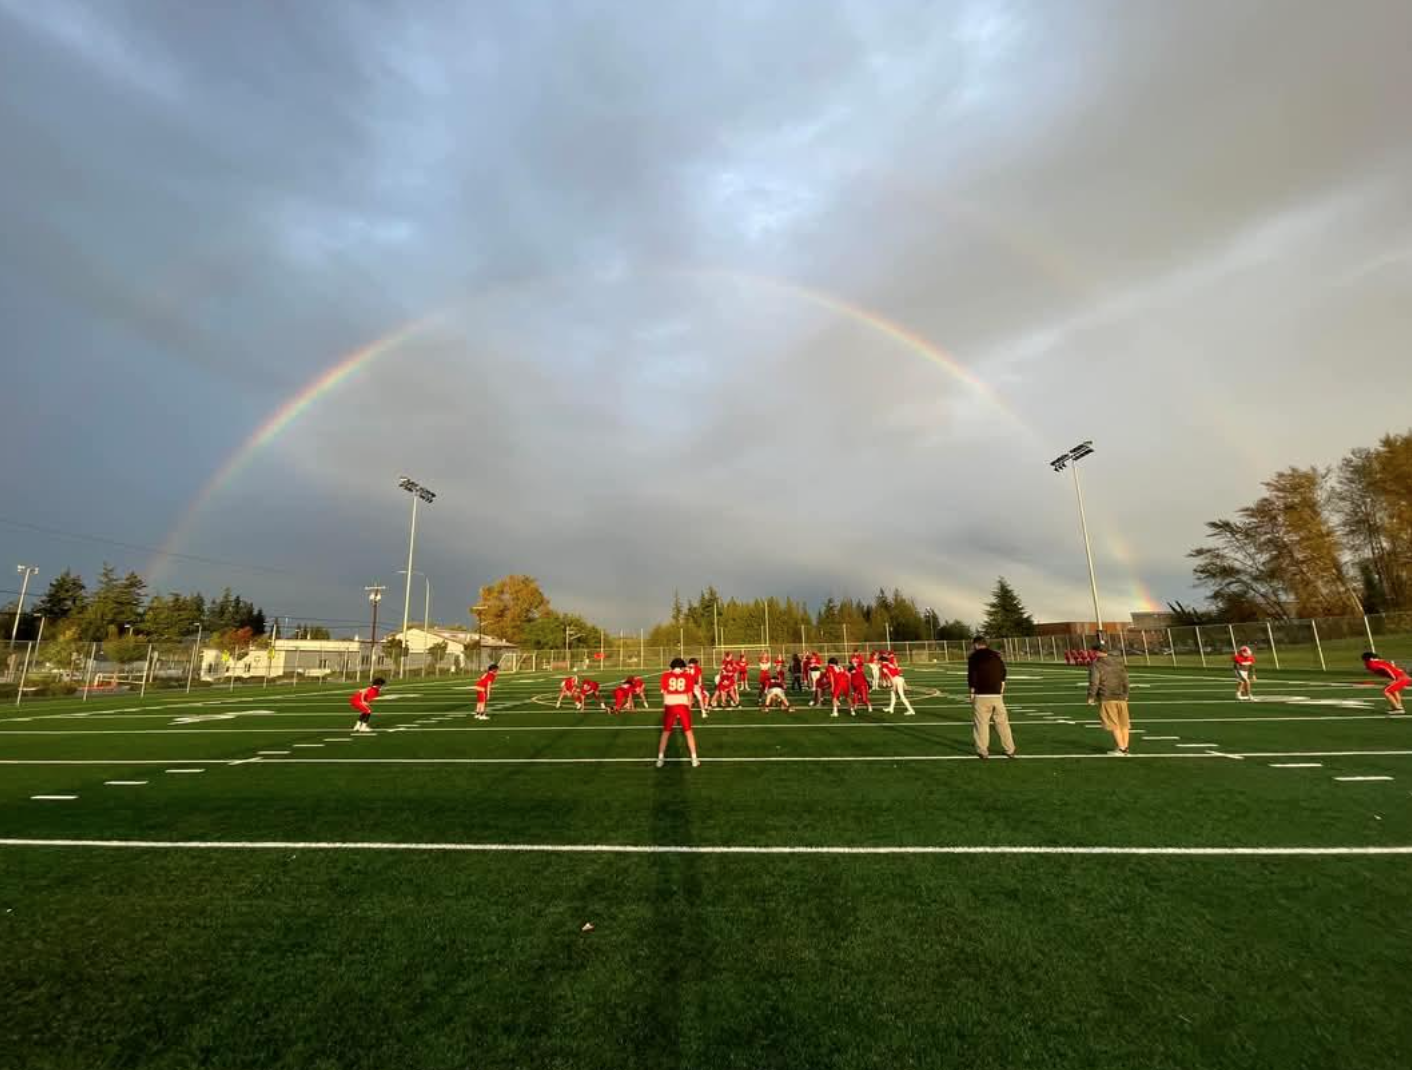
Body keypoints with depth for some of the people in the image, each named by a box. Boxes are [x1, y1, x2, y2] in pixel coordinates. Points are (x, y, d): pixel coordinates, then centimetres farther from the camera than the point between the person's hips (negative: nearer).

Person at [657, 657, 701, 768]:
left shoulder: (666, 675, 7)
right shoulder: (687, 675, 7)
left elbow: (664, 694, 8)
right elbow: (689, 694, 7)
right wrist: (689, 708, 17)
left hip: (669, 706, 0)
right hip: (683, 705, 0)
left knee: (666, 732, 16)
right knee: (688, 731, 14)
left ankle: (660, 759, 16)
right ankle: (694, 759, 15)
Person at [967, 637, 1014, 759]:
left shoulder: (974, 657, -2)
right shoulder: (997, 656, 11)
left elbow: (972, 677, -6)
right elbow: (1003, 676, 13)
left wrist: (972, 693, 3)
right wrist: (1001, 691, 19)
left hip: (981, 695, -4)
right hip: (997, 695, 4)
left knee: (981, 723, 1)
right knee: (1002, 722, 11)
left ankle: (983, 751, 3)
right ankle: (1010, 750, 16)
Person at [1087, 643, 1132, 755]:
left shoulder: (1096, 665, -7)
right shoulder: (1118, 662, 12)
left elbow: (1094, 682, -12)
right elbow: (1125, 680, 16)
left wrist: (1091, 697, -3)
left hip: (1106, 698, -6)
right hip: (1121, 697, 6)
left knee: (1114, 725, 0)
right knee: (1124, 724, 13)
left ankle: (1121, 749, -2)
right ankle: (1124, 747, 15)